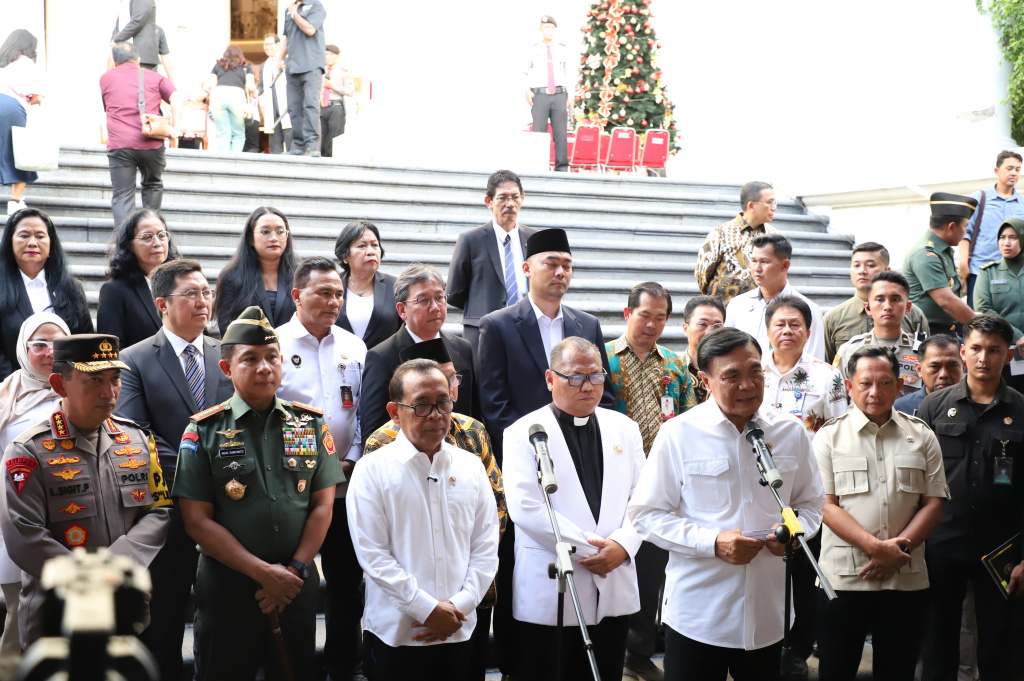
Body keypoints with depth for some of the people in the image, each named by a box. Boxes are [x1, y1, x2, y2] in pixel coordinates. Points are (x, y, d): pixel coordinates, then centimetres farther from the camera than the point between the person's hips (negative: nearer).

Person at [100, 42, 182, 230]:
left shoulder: (106, 78, 17)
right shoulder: (154, 77, 14)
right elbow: (176, 98, -1)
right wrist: (175, 127, -4)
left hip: (119, 145, 0)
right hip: (151, 143, 1)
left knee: (121, 195, -1)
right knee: (153, 185, 24)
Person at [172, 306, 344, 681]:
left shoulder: (310, 424, 5)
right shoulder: (204, 432, -3)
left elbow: (322, 506, 4)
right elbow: (197, 521, -8)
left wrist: (294, 570, -8)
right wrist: (263, 573, -13)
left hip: (298, 585, 3)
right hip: (228, 585, -2)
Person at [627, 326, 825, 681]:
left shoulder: (791, 432, 3)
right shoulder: (678, 434, -7)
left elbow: (811, 503, 15)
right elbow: (645, 514, -5)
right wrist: (713, 542, -17)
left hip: (767, 617, 3)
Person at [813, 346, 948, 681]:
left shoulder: (921, 436, 9)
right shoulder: (830, 436, 2)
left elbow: (934, 502, 4)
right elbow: (826, 504, -5)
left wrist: (899, 547, -10)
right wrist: (875, 546, -16)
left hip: (907, 579, 2)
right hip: (844, 579, -2)